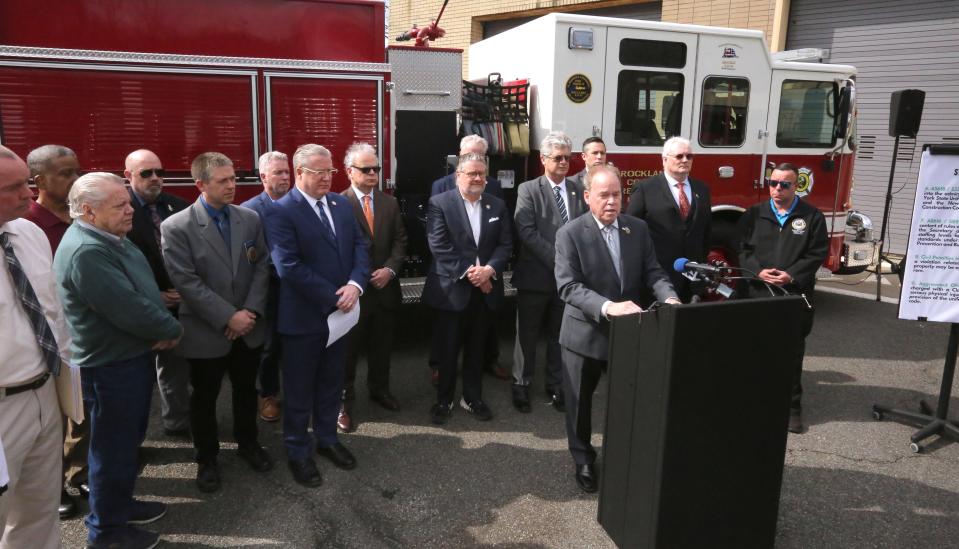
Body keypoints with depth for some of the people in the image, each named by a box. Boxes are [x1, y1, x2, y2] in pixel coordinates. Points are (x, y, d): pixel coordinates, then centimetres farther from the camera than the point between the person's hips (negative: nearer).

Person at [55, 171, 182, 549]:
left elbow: (141, 290, 12)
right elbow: (128, 309, -28)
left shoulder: (111, 238, 7)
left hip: (133, 355, 10)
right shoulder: (86, 252, -26)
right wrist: (172, 329, -11)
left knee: (128, 438, 23)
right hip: (111, 366, -10)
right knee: (112, 447, 6)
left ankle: (120, 503, 41)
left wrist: (163, 326, -6)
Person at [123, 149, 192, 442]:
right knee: (171, 365, 10)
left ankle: (178, 421, 31)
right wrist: (154, 296, -13)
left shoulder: (178, 206, 2)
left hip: (183, 300, 4)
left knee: (177, 363, 15)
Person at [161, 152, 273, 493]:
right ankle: (207, 458, 32)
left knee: (246, 389, 19)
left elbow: (261, 267, 0)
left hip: (249, 327, 4)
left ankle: (247, 443, 40)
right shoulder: (176, 227, -13)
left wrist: (251, 311, -12)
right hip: (207, 332, -3)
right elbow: (186, 282, -17)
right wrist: (228, 317, -19)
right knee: (204, 398, 13)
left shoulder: (250, 218, 0)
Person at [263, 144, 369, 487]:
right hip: (303, 316, -6)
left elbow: (359, 246, 4)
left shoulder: (341, 204, 7)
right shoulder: (281, 212, -14)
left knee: (332, 382, 19)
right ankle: (297, 452, 26)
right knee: (300, 389, 10)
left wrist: (355, 284, -15)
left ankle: (327, 439, 37)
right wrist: (334, 298, -20)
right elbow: (289, 267, -22)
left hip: (341, 312, 6)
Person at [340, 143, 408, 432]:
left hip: (385, 287, 5)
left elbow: (400, 240, 6)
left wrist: (390, 269, -9)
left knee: (382, 345, 18)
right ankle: (342, 403, 16)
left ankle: (379, 389, 37)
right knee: (347, 350, 5)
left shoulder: (390, 203, 7)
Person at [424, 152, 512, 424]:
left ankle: (473, 397, 28)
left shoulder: (498, 206, 8)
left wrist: (489, 269, -14)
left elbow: (505, 244, 3)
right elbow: (439, 246, -14)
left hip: (485, 289, 4)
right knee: (448, 349, 6)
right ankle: (444, 400, 21)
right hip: (451, 289, -4)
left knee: (476, 348, 14)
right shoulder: (439, 203, -6)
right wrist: (468, 272, -17)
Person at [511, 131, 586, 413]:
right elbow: (527, 232, -14)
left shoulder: (579, 190, 8)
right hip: (536, 275, -3)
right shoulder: (528, 190, -3)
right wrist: (556, 258, -18)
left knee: (560, 334, 13)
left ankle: (556, 384, 27)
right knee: (528, 333, 8)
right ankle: (521, 384, 22)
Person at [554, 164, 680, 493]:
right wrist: (608, 307, -35)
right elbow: (568, 286, -22)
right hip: (585, 333, -3)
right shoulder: (570, 234, -14)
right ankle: (583, 459, 35)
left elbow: (652, 272, 1)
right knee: (580, 401, 13)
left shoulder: (638, 229, 1)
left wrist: (668, 297, -20)